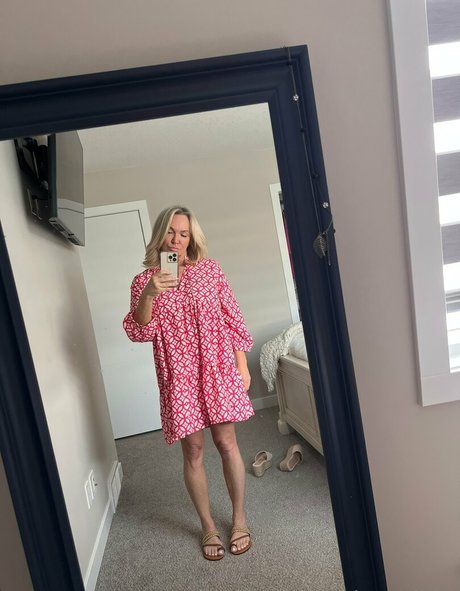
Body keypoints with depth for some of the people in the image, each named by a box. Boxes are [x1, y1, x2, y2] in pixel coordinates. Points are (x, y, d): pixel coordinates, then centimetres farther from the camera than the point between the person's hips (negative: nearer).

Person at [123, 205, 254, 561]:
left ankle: (240, 518, 32)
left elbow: (231, 318, 3)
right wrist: (149, 295, -24)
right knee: (193, 452, 10)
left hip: (217, 368, 0)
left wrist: (242, 365, 1)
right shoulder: (145, 281, 1)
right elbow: (138, 332, -8)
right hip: (179, 377, 0)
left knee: (226, 443, 8)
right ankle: (208, 526, 32)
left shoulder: (210, 269, 2)